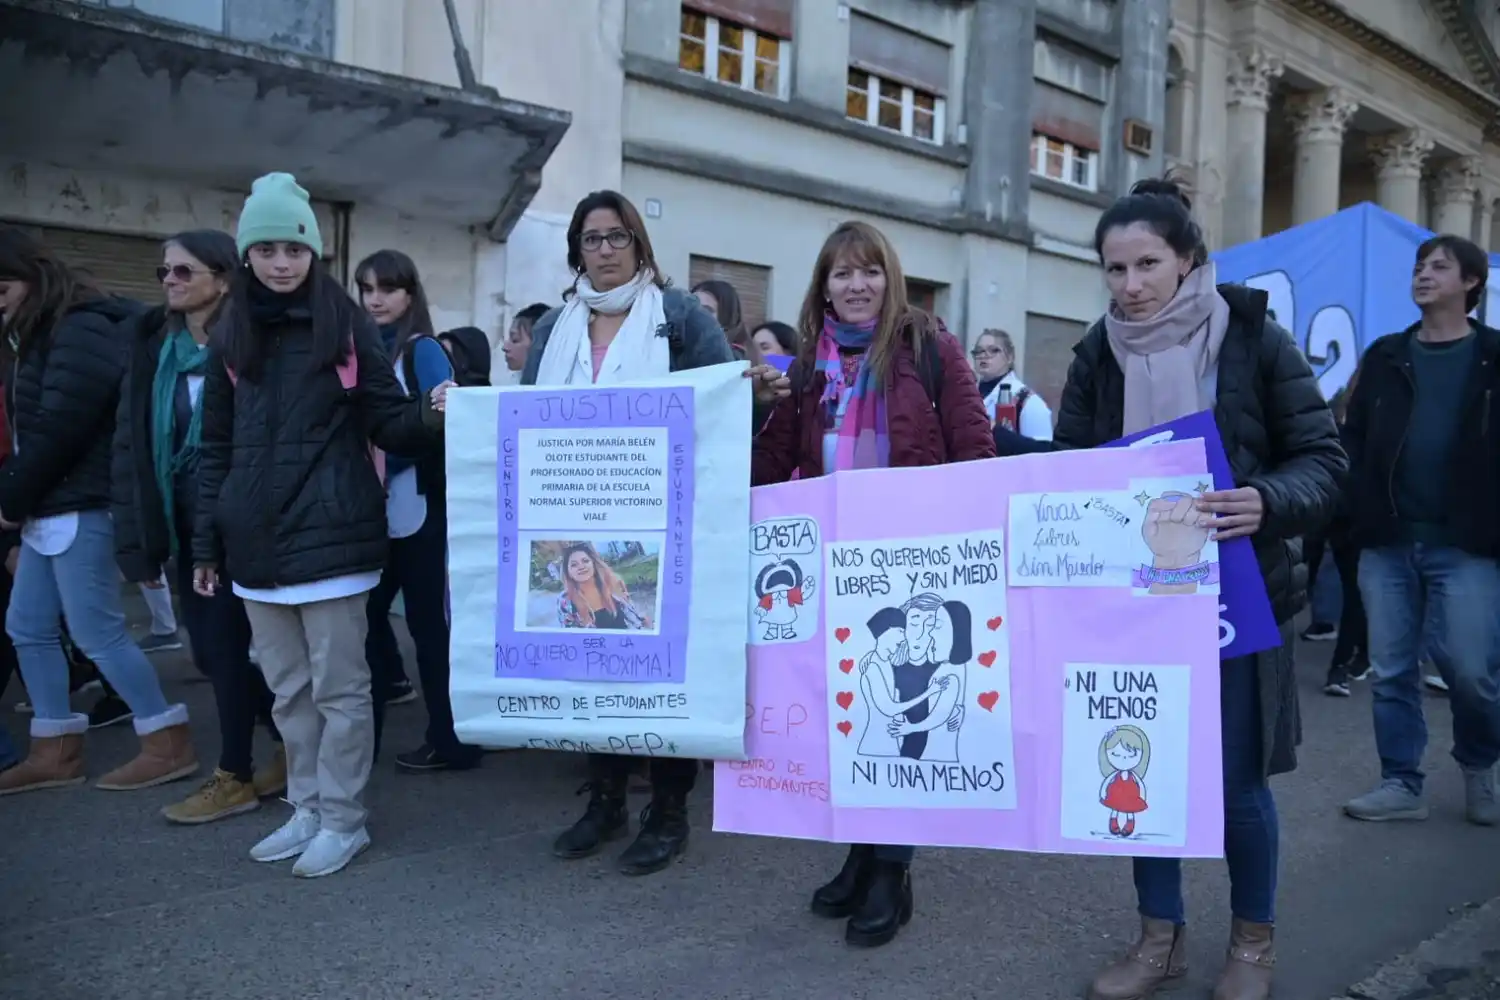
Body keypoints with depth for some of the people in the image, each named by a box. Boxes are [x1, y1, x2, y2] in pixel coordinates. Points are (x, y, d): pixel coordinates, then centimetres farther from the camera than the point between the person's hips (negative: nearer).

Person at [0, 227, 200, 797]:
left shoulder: (82, 333, -14)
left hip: (80, 508, -10)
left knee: (97, 633, -5)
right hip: (50, 509, 10)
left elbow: (58, 430, -20)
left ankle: (169, 743, 4)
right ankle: (55, 751, 23)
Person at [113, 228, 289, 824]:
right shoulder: (153, 345, 7)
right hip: (182, 520, 6)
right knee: (210, 647, 11)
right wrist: (135, 535, 1)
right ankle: (294, 745, 28)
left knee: (225, 645, 1)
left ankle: (235, 777, 18)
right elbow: (130, 442, 6)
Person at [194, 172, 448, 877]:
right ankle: (307, 808, 27)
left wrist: (432, 415, -23)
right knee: (288, 690, 14)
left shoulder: (346, 327, -1)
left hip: (329, 538, -4)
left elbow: (387, 422, -1)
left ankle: (341, 819, 15)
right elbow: (216, 448, 12)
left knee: (338, 687, 2)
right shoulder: (231, 339, 10)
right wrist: (206, 542, 10)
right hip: (256, 543, 5)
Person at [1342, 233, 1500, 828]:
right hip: (1387, 542, 3)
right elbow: (1354, 442, 8)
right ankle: (1401, 784, 17)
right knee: (1391, 671, 5)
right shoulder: (1384, 357, 11)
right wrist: (1356, 517, -3)